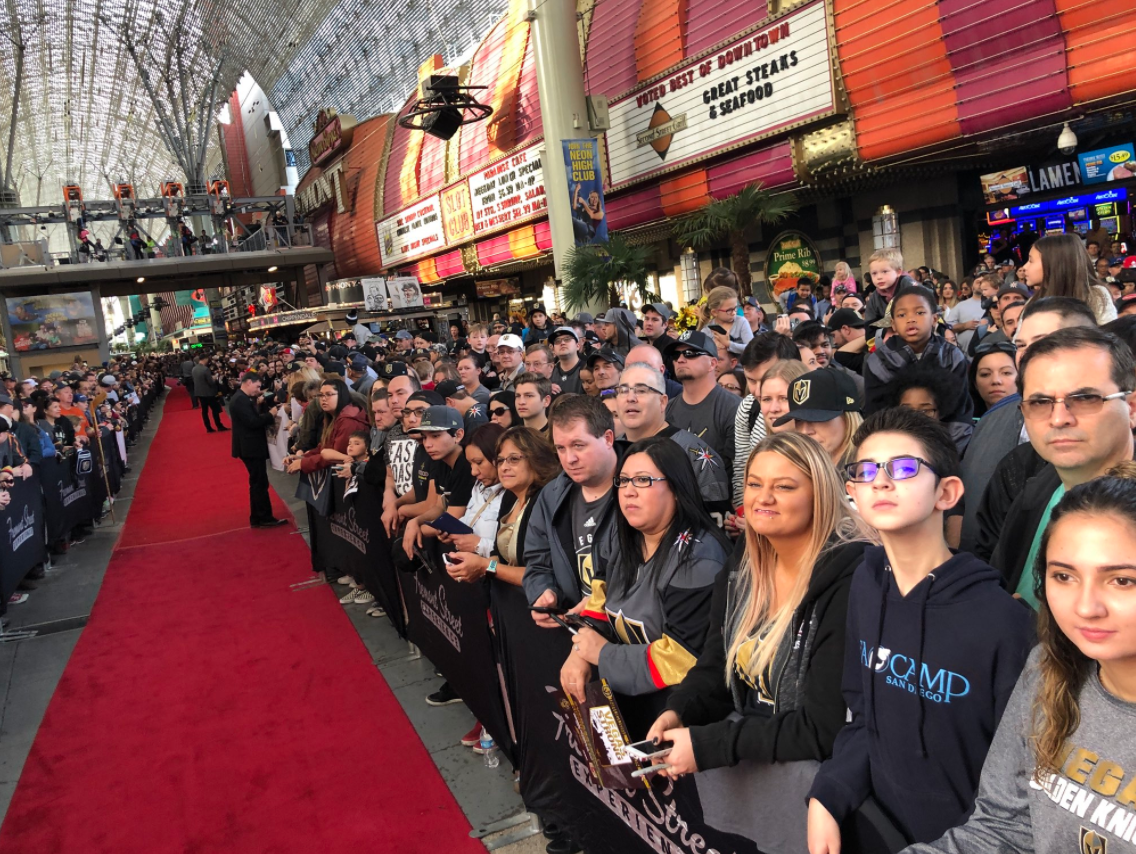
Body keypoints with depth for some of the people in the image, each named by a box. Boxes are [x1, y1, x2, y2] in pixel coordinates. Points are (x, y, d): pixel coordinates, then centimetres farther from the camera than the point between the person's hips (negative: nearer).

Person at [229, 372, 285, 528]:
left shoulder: (243, 398, 14)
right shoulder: (240, 400, -19)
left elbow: (254, 418, 13)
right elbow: (253, 422, -24)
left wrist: (258, 404, -2)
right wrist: (270, 414, -15)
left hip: (251, 446, 11)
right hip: (250, 448, -11)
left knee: (258, 483, 15)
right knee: (259, 483, -4)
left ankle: (259, 517, 22)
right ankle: (263, 518, 3)